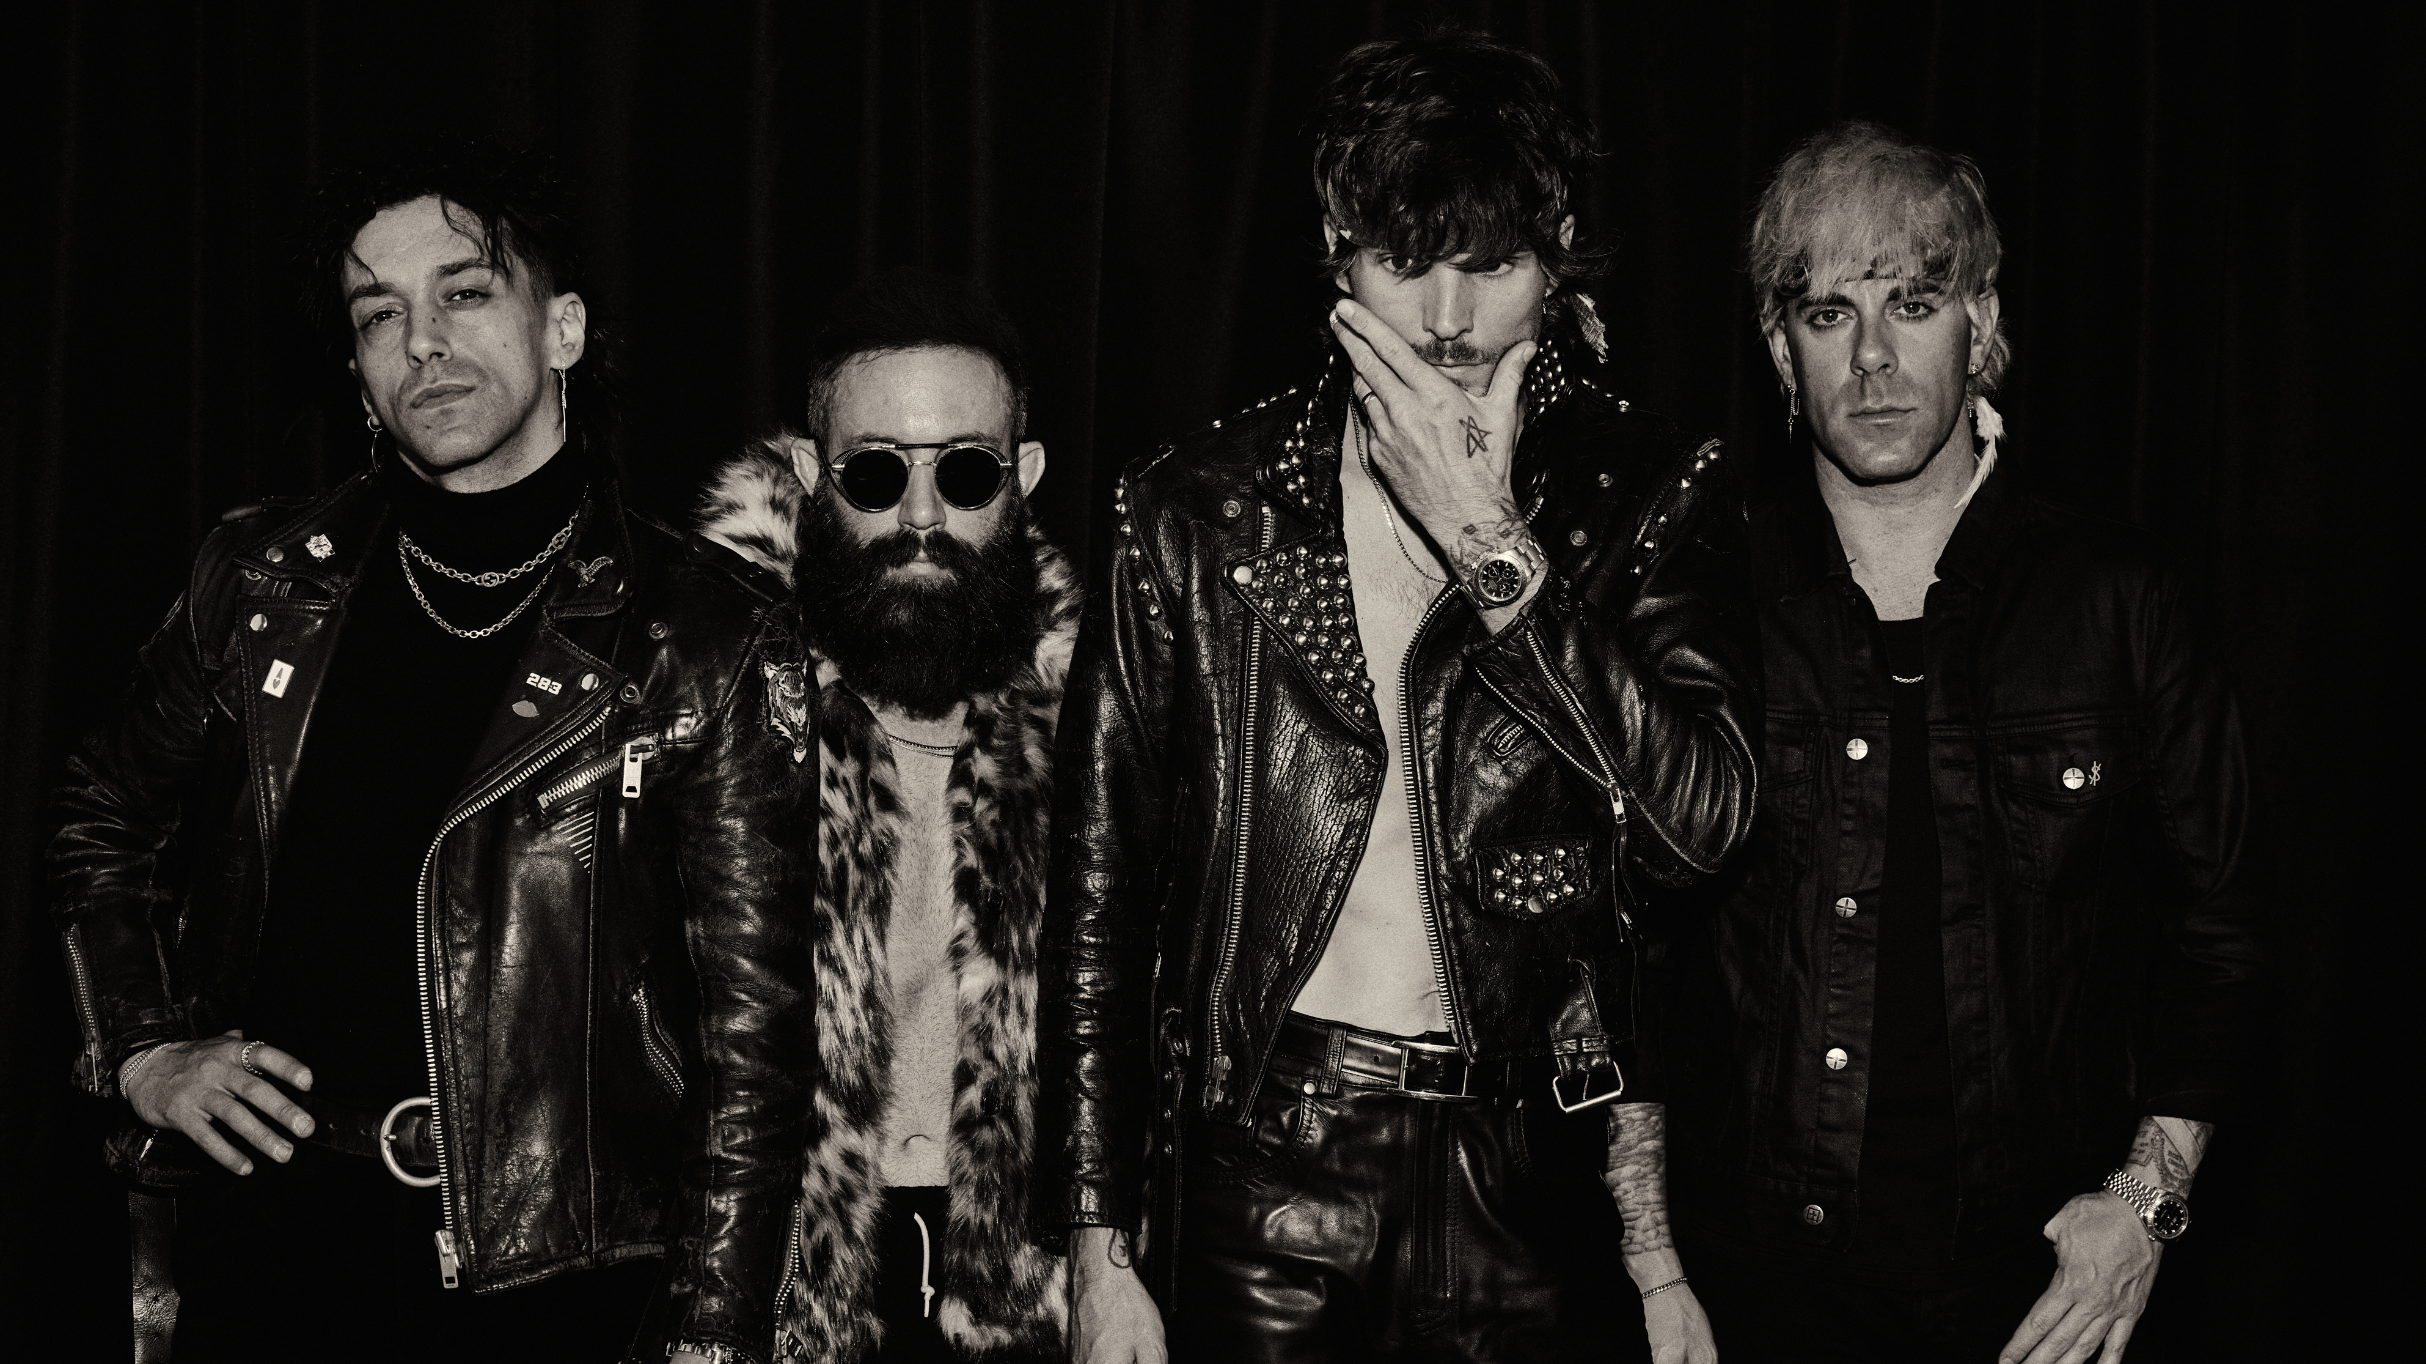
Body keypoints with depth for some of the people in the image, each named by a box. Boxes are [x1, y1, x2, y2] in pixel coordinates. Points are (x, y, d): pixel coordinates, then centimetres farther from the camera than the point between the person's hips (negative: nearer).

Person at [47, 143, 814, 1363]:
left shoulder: (706, 641, -6)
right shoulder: (262, 584, 5)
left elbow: (751, 1018, -7)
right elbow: (103, 826, 20)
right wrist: (144, 1047, 6)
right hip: (257, 1233, 3)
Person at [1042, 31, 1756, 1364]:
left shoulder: (1649, 493, 1)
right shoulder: (1197, 509, 0)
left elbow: (1701, 818, -14)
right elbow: (1102, 889, 2)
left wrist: (1493, 545, -18)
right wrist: (1099, 1250, -1)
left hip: (1531, 1170, 0)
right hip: (1263, 1162, 0)